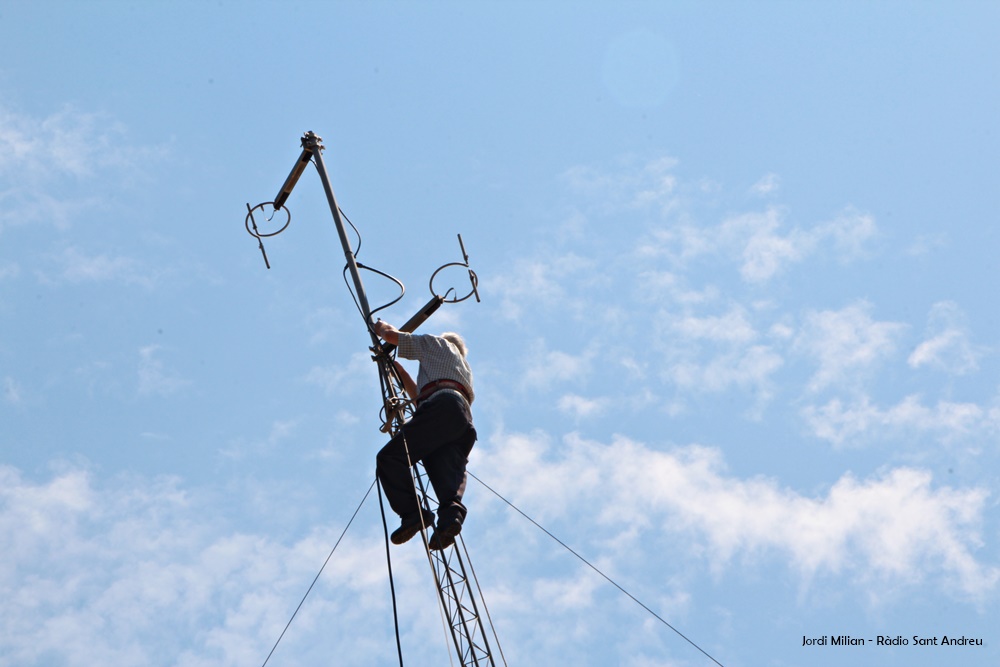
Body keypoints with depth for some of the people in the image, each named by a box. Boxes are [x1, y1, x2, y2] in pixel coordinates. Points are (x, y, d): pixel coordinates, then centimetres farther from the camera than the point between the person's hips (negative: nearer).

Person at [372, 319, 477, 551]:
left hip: (442, 406, -8)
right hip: (465, 421, 8)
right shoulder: (465, 368, 46)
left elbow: (390, 335, 25)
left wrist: (382, 327, 48)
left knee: (389, 457, -16)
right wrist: (398, 369, 56)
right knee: (448, 475, -13)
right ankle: (451, 514, -42)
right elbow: (419, 396, 48)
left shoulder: (438, 344, 27)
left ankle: (413, 513, -32)